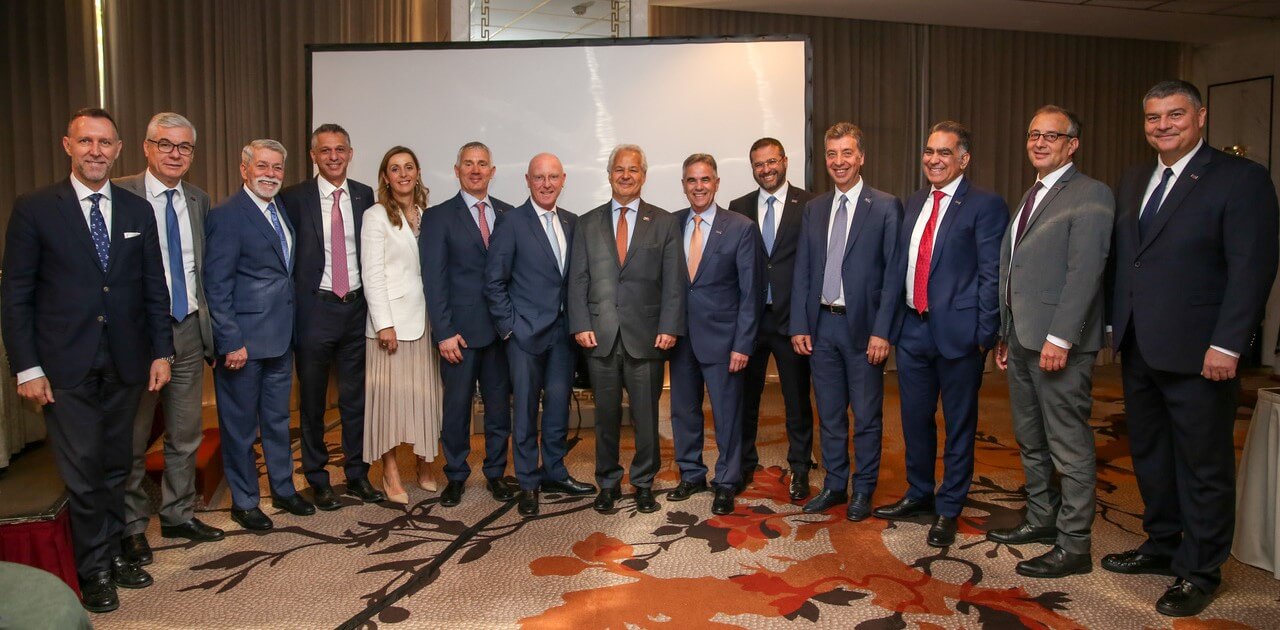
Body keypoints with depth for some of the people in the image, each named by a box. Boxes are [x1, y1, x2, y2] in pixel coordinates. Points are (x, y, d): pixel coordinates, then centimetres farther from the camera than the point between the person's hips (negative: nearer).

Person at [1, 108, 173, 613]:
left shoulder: (138, 211, 6)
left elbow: (154, 287, 9)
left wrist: (161, 352, 5)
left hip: (125, 363, 3)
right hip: (65, 365, -3)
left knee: (116, 467, 13)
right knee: (82, 472, 2)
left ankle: (112, 553, 29)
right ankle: (95, 571, 18)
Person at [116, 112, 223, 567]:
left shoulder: (199, 201, 9)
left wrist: (208, 325, 7)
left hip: (189, 329, 5)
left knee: (186, 434, 14)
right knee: (133, 438, 8)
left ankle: (179, 515, 30)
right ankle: (132, 526, 24)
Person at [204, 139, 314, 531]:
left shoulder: (283, 211, 10)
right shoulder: (227, 216, -13)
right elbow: (217, 286, -16)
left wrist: (290, 328, 9)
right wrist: (231, 342, -19)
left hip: (280, 337, 7)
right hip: (243, 341, -7)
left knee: (278, 419, 19)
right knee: (241, 425, 7)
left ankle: (284, 490, 33)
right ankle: (243, 502, 22)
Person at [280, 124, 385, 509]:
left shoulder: (364, 196, 5)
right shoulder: (295, 198, -3)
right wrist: (291, 308, -6)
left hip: (356, 307, 3)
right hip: (315, 308, -2)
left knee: (356, 398, 11)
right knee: (313, 401, 8)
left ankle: (357, 475, 23)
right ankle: (317, 480, 22)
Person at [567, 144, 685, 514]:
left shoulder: (664, 222, 6)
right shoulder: (588, 223, 10)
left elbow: (674, 281, 1)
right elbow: (578, 279, 6)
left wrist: (669, 327, -8)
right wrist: (580, 326, -4)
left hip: (646, 337, -1)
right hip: (600, 337, 1)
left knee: (646, 416, 6)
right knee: (606, 415, 9)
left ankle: (644, 483, 22)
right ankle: (607, 483, 24)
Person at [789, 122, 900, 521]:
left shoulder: (885, 207, -4)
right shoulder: (814, 209, 10)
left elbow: (893, 274, -8)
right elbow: (802, 272, 9)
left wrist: (882, 331, -13)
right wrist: (799, 325, 2)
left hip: (862, 326, -4)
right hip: (821, 324, 4)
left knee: (867, 416, 7)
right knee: (829, 414, 13)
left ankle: (863, 490, 22)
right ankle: (834, 485, 26)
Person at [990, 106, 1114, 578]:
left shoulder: (1090, 195, -8)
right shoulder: (1030, 198, 19)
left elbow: (1085, 271, -17)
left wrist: (1059, 338, -22)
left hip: (1059, 343, -9)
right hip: (1021, 340, 9)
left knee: (1070, 446, -2)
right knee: (1030, 441, 17)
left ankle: (1073, 546, 7)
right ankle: (1041, 520, 31)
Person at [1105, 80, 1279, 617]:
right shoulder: (1132, 182, 13)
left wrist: (1226, 346, -18)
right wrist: (1113, 323, 10)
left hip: (1196, 353, -7)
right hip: (1139, 350, 7)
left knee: (1204, 466, 5)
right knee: (1150, 454, 17)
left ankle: (1199, 571, 19)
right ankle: (1162, 546, 33)